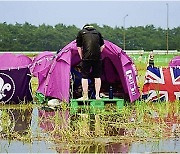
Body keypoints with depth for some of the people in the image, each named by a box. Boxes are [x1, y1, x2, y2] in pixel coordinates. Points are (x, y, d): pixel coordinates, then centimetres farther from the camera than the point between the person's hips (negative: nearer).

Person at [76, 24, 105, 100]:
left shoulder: (81, 32, 13)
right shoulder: (97, 32, 20)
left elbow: (79, 47, 11)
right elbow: (102, 46, 20)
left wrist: (82, 58, 17)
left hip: (87, 57, -3)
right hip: (97, 58, 3)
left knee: (84, 76, 4)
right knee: (97, 76, 12)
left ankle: (85, 96, 4)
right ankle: (97, 96, 13)